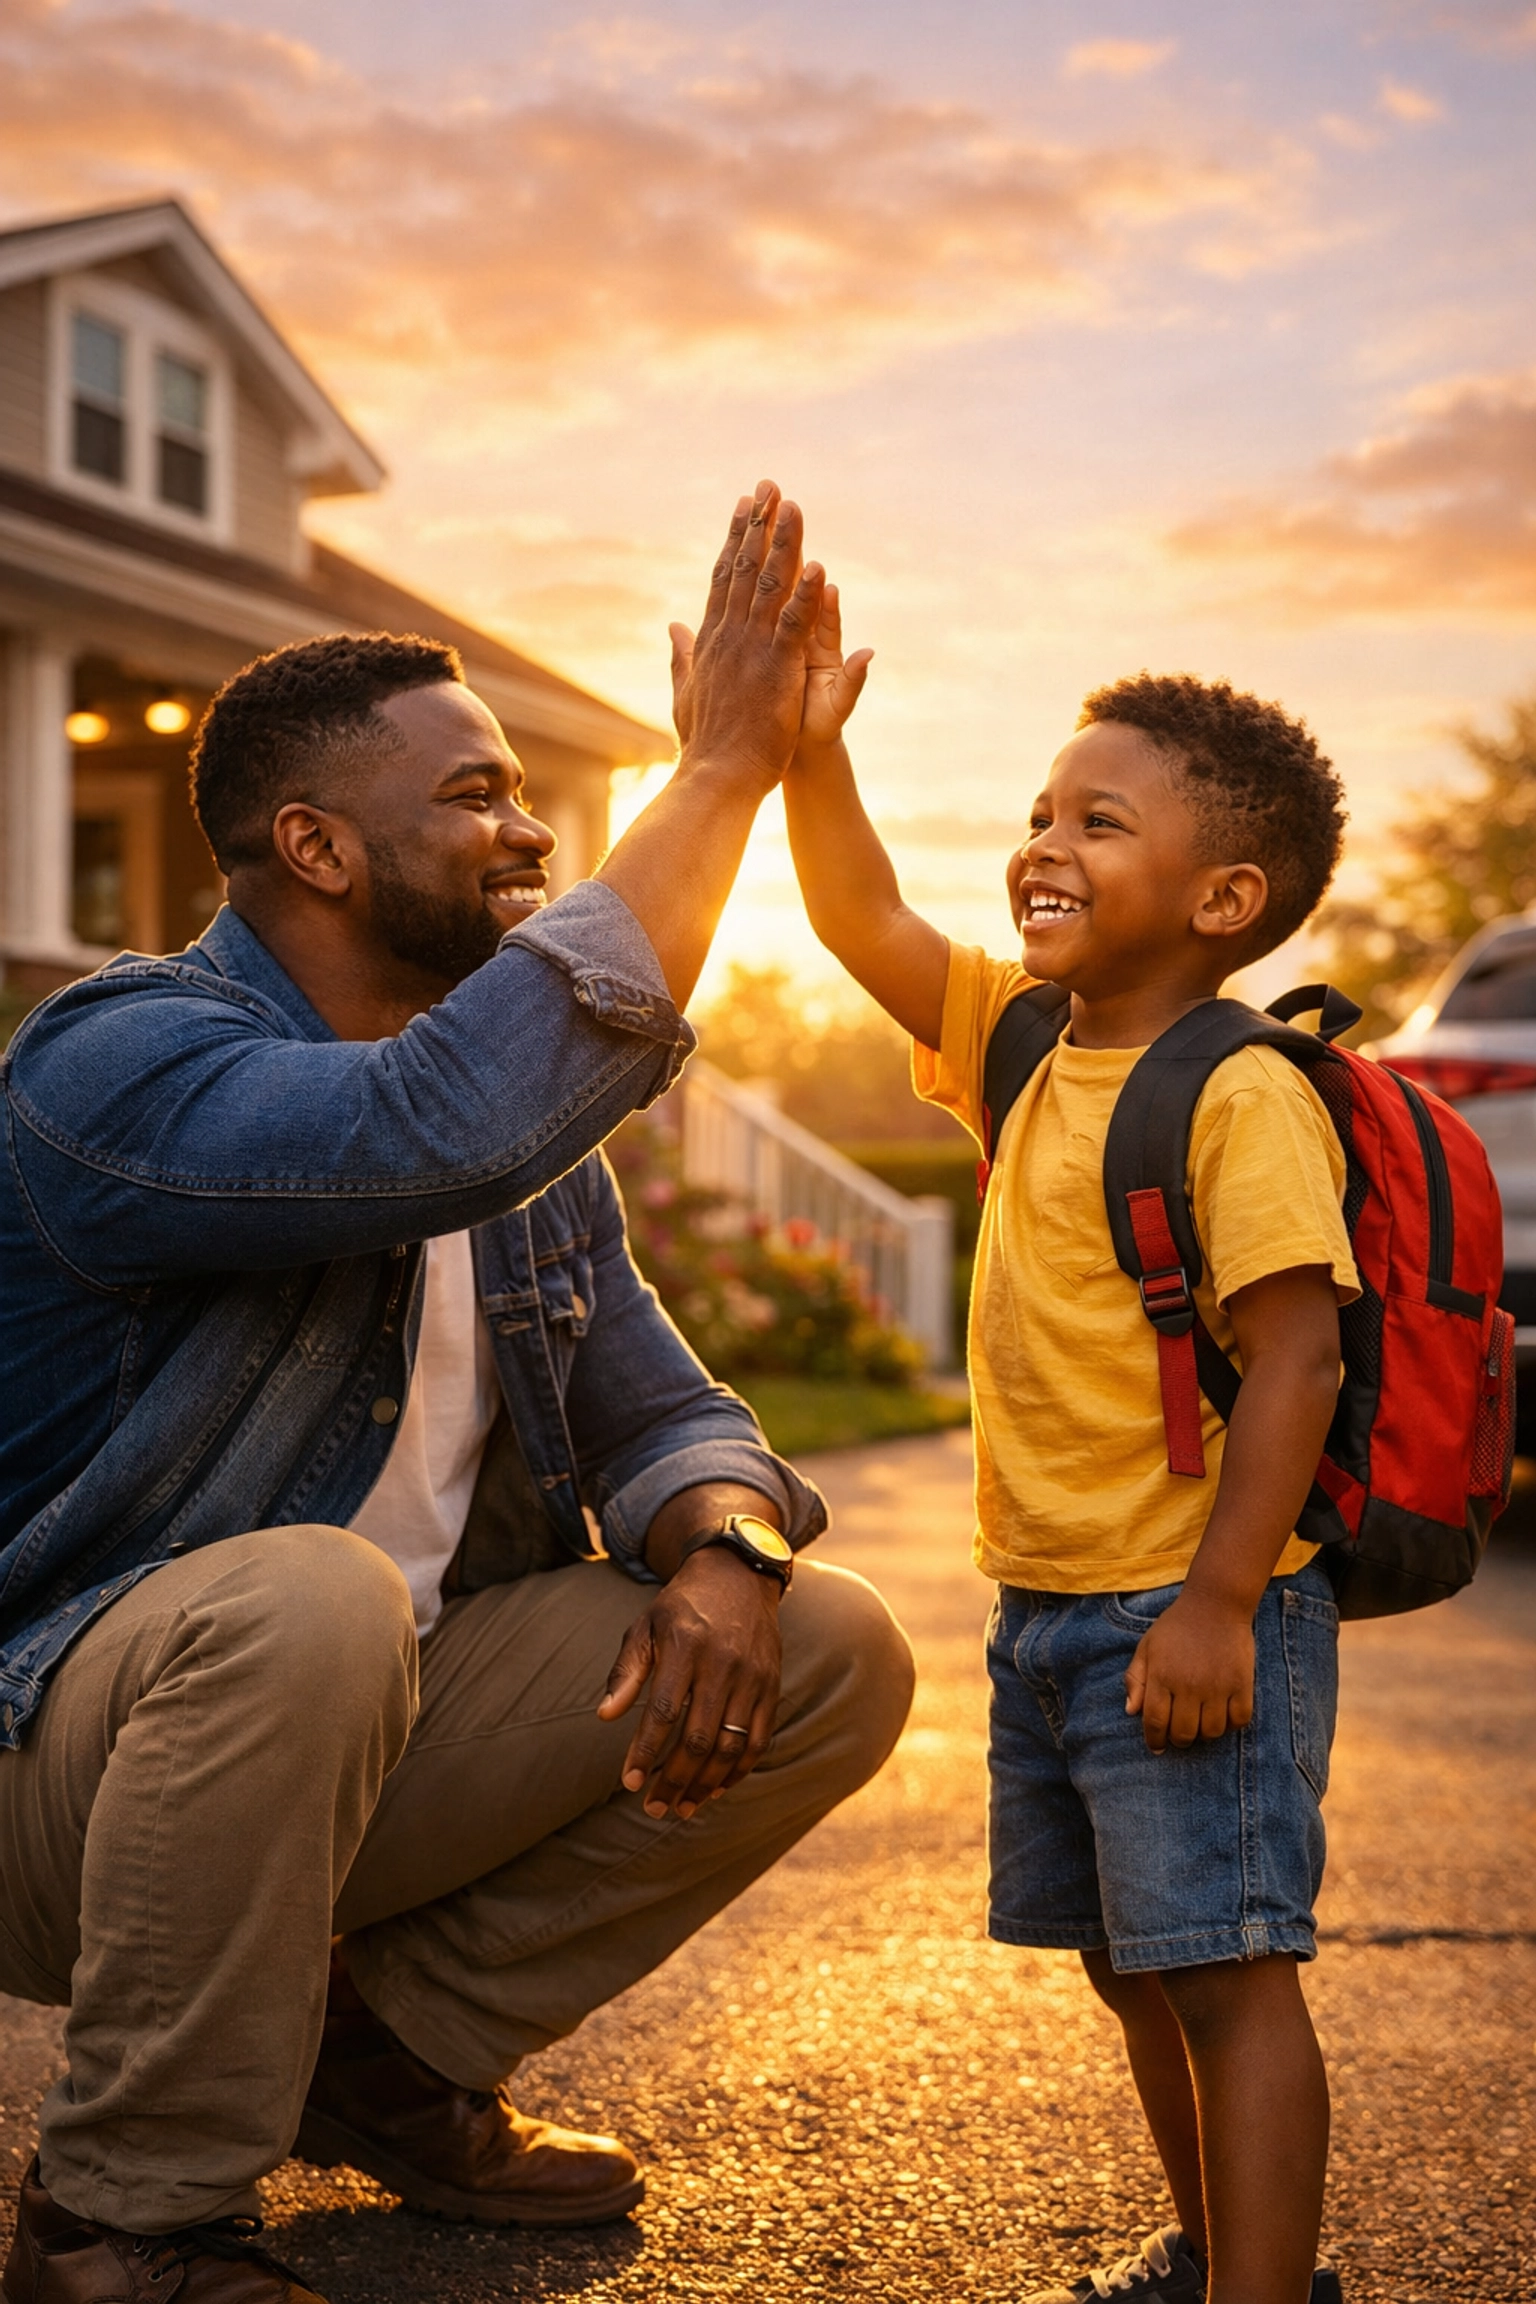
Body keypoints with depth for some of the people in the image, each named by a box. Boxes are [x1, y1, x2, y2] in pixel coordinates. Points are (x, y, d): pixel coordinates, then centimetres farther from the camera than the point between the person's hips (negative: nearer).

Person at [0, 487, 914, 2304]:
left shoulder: (530, 1134, 7)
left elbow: (656, 1405, 9)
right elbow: (445, 1122, -40)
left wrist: (725, 1547, -17)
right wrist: (722, 769, -31)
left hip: (376, 1742, 8)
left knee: (833, 1661, -4)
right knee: (305, 1600, -40)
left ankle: (395, 2051, 9)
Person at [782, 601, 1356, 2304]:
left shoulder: (1240, 1096, -17)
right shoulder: (1026, 1044, 8)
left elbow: (1297, 1356, -22)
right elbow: (868, 929, 12)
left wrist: (1217, 1603, -25)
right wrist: (809, 753, -2)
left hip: (1187, 1620, -9)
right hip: (1045, 1608, 9)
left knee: (1224, 1973, -4)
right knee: (1132, 1969, 19)